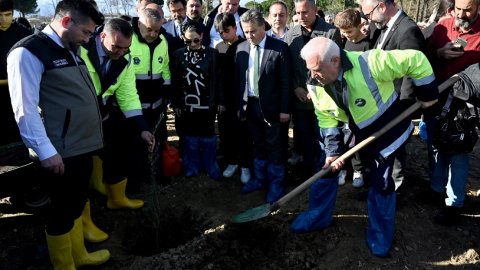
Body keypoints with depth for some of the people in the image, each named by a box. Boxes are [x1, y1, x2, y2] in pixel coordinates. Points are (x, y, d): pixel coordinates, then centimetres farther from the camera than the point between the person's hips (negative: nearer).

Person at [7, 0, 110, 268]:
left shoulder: (71, 51, 13)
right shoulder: (28, 52, -13)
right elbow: (25, 109, -17)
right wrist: (46, 151, -19)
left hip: (83, 145, 9)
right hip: (61, 152, -8)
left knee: (77, 204, 22)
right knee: (63, 210, 8)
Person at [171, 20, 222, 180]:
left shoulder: (212, 53, -3)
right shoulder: (178, 55, 0)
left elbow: (218, 79, -1)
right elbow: (175, 82, 2)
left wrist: (220, 101, -2)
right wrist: (176, 104, 1)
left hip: (208, 103, -1)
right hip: (187, 104, 1)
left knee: (208, 136, 9)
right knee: (190, 136, 11)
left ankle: (210, 166, 23)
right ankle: (192, 166, 25)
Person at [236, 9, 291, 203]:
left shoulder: (279, 47, -9)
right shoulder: (241, 48, 5)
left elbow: (285, 81, -9)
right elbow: (238, 79, 9)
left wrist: (285, 109, -11)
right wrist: (239, 105, 7)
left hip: (271, 106, -4)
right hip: (250, 105, 4)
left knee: (274, 146, 6)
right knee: (258, 145, 17)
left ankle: (276, 183, 21)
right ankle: (260, 178, 33)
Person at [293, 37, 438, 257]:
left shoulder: (369, 63, -35)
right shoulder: (315, 85, -18)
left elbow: (415, 59, -25)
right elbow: (326, 119, -8)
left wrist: (427, 93, -14)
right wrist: (333, 151, -15)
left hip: (386, 130, -4)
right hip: (350, 132, 4)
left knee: (381, 184, 5)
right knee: (327, 168, 5)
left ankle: (380, 235, 27)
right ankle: (318, 217, 28)